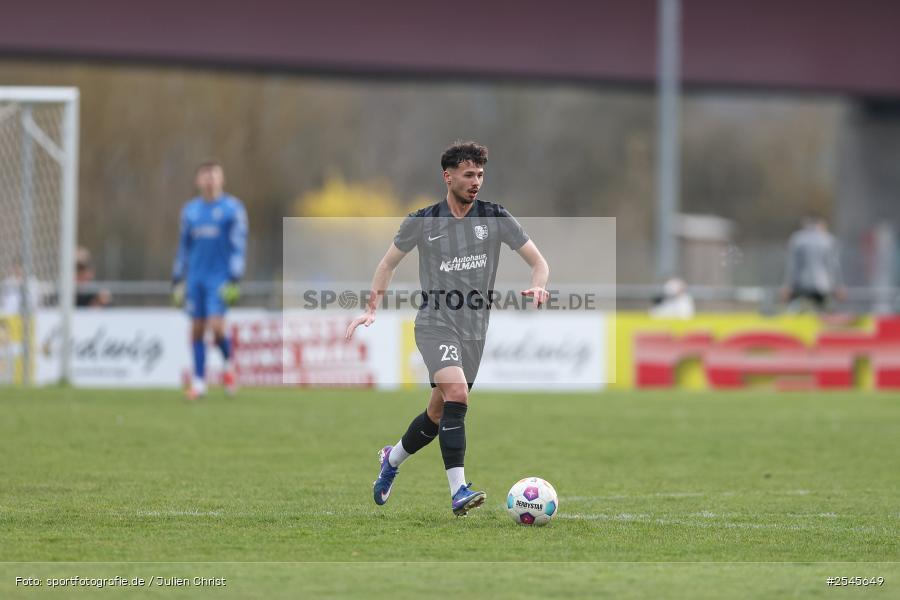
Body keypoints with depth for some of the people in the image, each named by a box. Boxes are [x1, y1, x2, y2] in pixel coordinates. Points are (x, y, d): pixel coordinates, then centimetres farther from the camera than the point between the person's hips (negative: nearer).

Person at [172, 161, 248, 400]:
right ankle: (199, 382, 8)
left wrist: (234, 281, -13)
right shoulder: (190, 210, 12)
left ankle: (228, 365, 11)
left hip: (220, 278, -4)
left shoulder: (233, 208, -3)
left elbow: (238, 246, -6)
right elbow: (183, 248, 18)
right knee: (197, 329, 2)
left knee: (216, 325, -16)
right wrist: (177, 281, 16)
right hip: (195, 279, 4)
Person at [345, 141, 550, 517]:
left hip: (475, 329, 4)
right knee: (457, 393, -26)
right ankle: (459, 492, -29)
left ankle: (392, 459, 41)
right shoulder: (422, 222, -2)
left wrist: (537, 286, -20)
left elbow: (538, 262, 3)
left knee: (438, 415, 11)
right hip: (435, 325, -4)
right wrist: (371, 309, 1)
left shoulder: (495, 218, 1)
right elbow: (388, 263, 11)